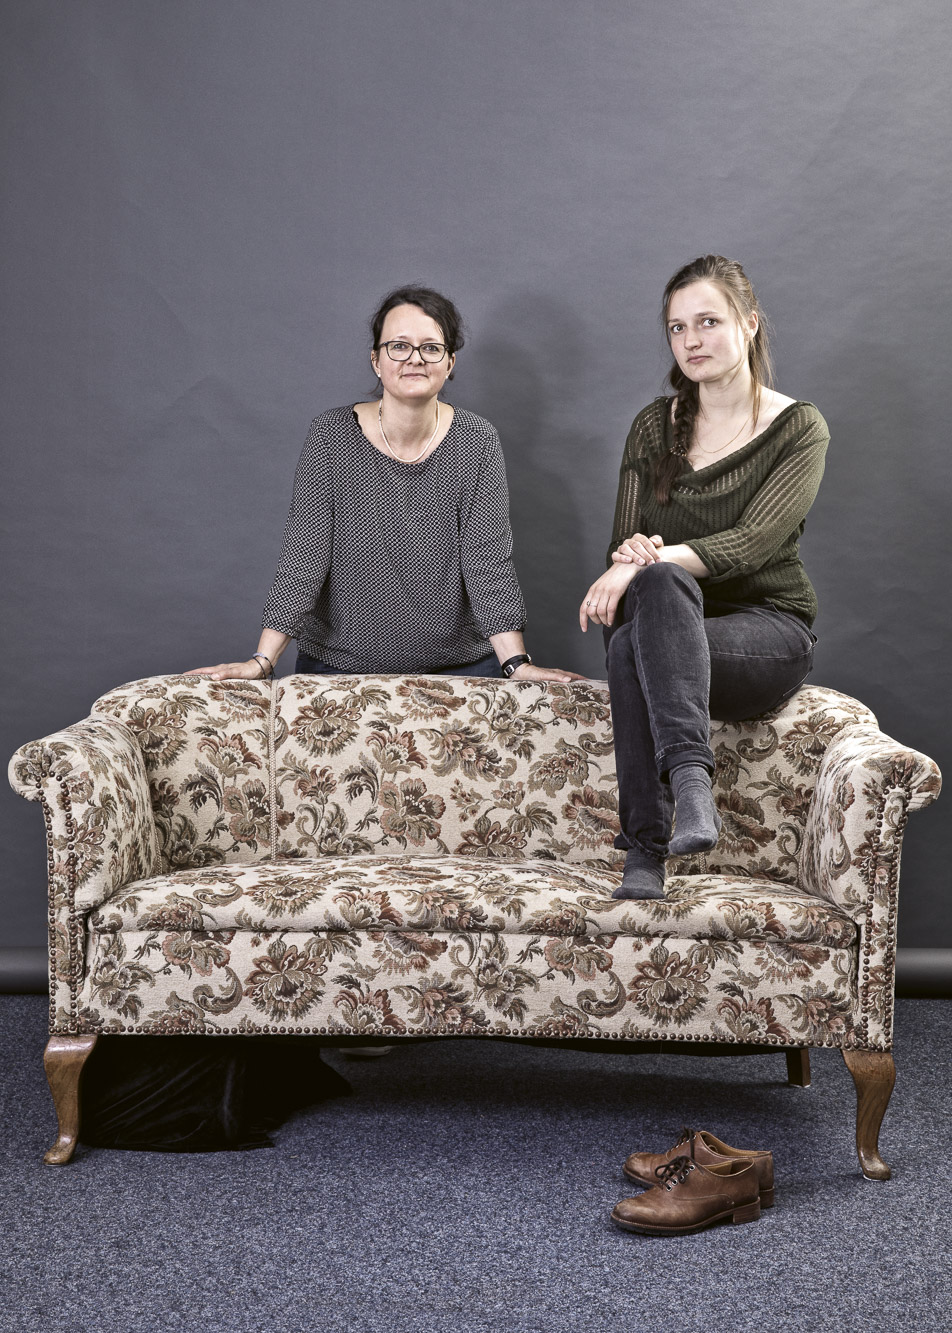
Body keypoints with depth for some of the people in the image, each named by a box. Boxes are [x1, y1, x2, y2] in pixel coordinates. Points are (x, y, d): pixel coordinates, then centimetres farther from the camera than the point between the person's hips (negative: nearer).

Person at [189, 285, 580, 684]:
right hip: (338, 663, 0)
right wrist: (262, 661, -17)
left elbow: (488, 559, -8)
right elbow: (302, 557, -10)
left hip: (458, 665, 1)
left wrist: (517, 663, -18)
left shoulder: (476, 442, -4)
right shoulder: (330, 438, -7)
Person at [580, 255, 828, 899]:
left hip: (767, 633, -3)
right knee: (656, 584, -36)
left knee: (632, 646, -36)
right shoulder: (654, 426, 12)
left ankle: (645, 847, -45)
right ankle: (691, 780, -45)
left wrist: (648, 562, -31)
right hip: (671, 629, 3)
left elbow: (753, 542, -17)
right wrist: (632, 555, -20)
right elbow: (624, 543, 7)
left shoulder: (800, 428, -1)